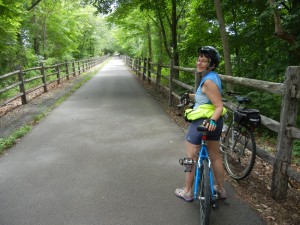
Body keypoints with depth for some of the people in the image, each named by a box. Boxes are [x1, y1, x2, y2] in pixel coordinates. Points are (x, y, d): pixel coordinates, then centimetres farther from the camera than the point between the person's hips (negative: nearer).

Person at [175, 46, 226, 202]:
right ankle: (221, 189, 36)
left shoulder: (209, 81, -22)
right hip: (213, 123, 9)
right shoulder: (212, 77, 7)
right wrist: (190, 96, 22)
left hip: (202, 123, -9)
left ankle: (187, 191, 23)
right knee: (215, 157, 20)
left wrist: (212, 120, -38)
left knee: (191, 158, 8)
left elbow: (219, 106, -24)